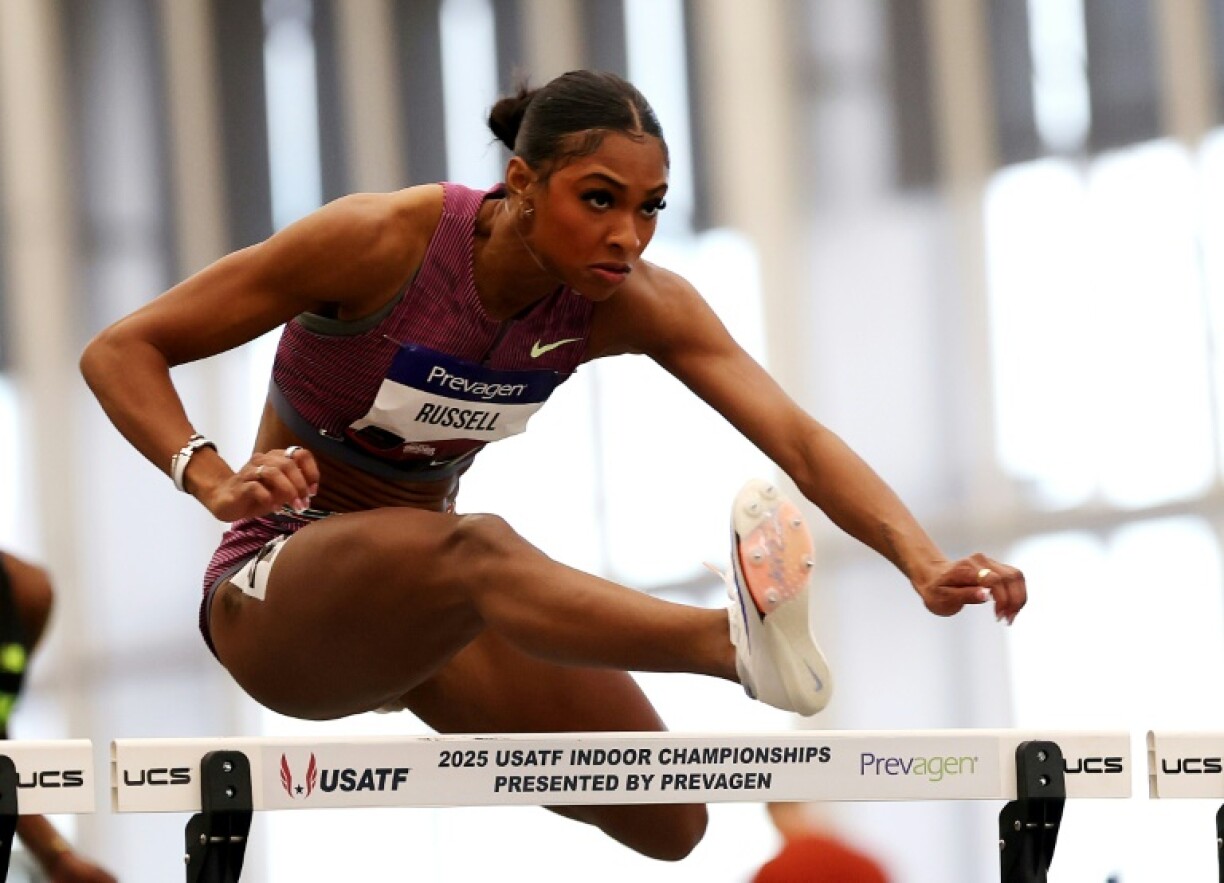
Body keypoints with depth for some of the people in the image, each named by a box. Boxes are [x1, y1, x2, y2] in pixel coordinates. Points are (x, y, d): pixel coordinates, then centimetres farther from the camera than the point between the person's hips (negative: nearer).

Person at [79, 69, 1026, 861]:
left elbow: (796, 437, -23)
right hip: (279, 598, -6)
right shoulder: (383, 241, -22)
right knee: (478, 546, -40)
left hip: (424, 596, 6)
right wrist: (214, 480, -35)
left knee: (666, 824, -5)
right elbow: (120, 351, -17)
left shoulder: (633, 303, -12)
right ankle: (743, 641, -67)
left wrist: (925, 562, -40)